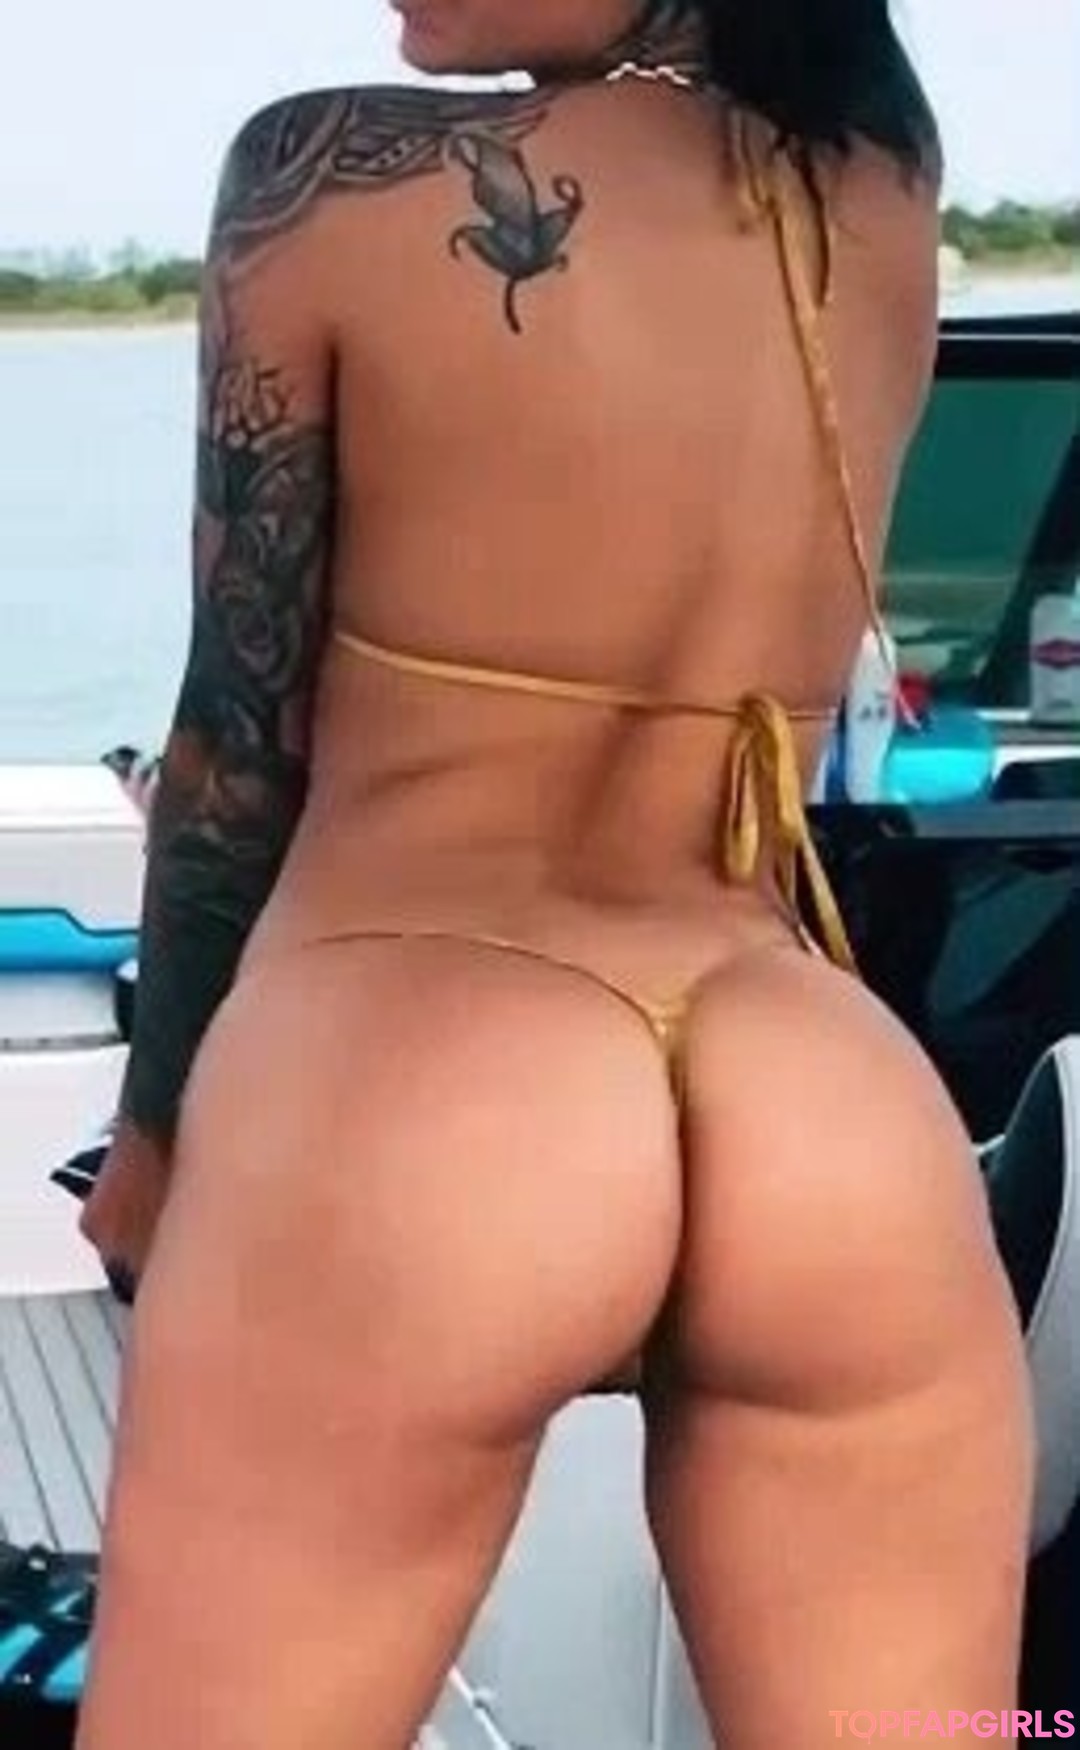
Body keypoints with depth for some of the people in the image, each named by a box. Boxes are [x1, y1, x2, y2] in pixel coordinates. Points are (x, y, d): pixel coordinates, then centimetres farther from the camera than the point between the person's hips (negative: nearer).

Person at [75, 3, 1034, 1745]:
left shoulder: (342, 177, -2)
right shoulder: (888, 205, 10)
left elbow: (242, 742, 4)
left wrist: (159, 1124, 15)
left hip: (413, 1100, -4)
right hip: (840, 1118, 5)